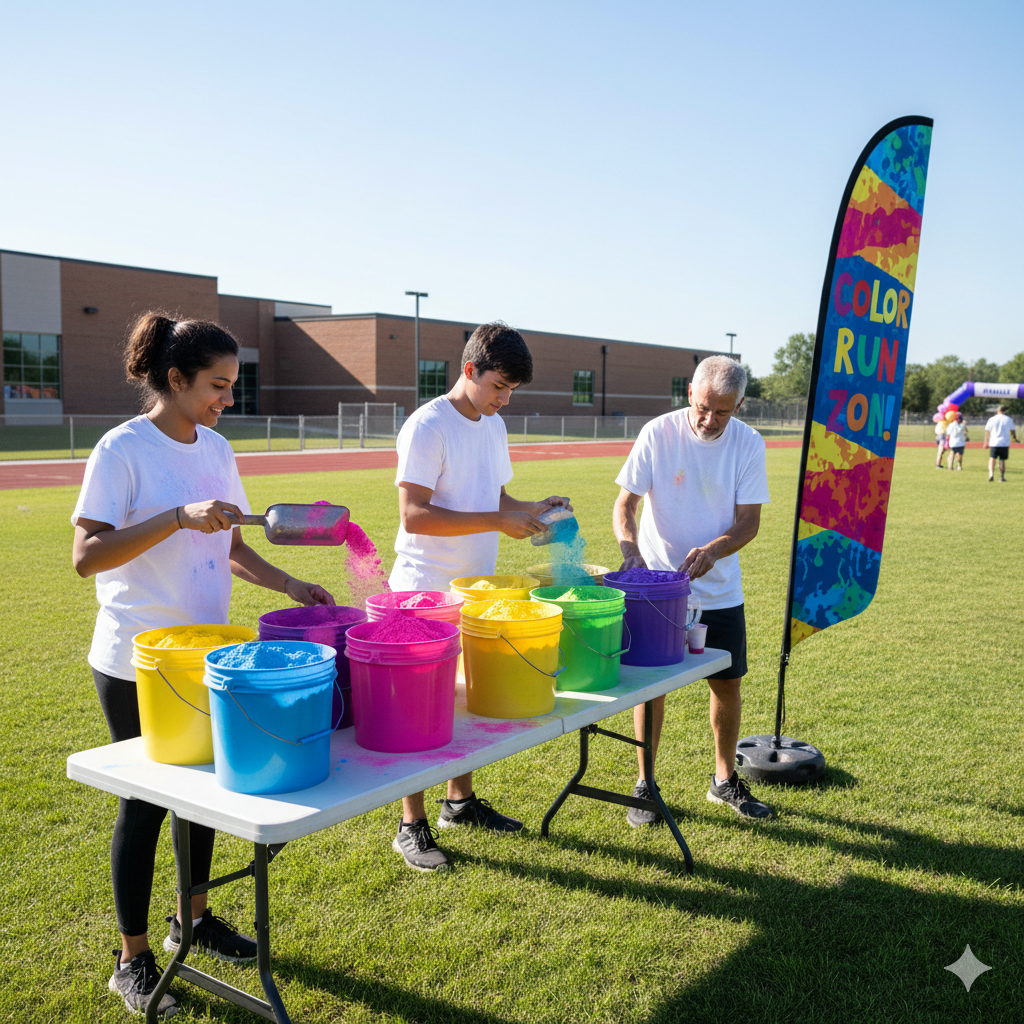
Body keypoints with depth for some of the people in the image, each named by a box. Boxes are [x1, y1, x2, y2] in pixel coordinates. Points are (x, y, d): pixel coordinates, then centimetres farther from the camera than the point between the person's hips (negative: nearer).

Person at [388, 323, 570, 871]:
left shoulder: (494, 426, 10)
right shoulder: (427, 426, -16)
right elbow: (414, 515, -23)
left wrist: (530, 509, 0)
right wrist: (498, 521, -25)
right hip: (426, 594, -8)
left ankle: (460, 800, 33)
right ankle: (412, 826, 12)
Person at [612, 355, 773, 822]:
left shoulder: (748, 444, -6)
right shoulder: (658, 433, -12)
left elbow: (749, 521, -7)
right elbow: (625, 505, -11)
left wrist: (714, 549, -27)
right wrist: (630, 548, -31)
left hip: (720, 590, 3)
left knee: (727, 683, 10)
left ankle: (725, 780, 30)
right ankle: (645, 784, 19)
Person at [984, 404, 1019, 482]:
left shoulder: (992, 419, 2)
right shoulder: (1008, 419, 4)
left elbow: (987, 431, 3)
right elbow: (1013, 431, 11)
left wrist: (986, 442, 9)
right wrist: (1015, 439, 27)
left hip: (994, 443, -1)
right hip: (1005, 443, 1)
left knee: (992, 458, 2)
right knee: (1002, 460, 5)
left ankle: (991, 474, -18)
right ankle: (1002, 476, 6)